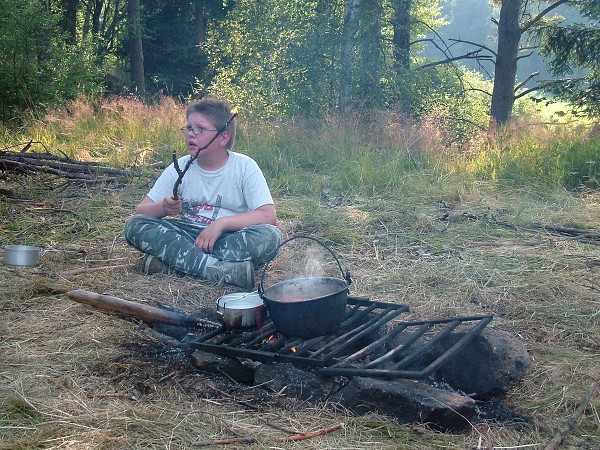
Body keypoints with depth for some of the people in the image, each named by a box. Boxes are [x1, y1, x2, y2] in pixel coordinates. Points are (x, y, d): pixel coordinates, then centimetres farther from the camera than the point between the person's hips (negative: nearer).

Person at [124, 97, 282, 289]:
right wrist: (164, 207, -21)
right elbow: (141, 210, 1)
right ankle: (225, 271, -32)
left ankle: (170, 261, -26)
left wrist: (221, 223, -25)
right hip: (186, 237, 2)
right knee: (134, 225, -20)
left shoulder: (244, 166, -6)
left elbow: (269, 216, -15)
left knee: (270, 236, -31)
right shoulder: (180, 167, 2)